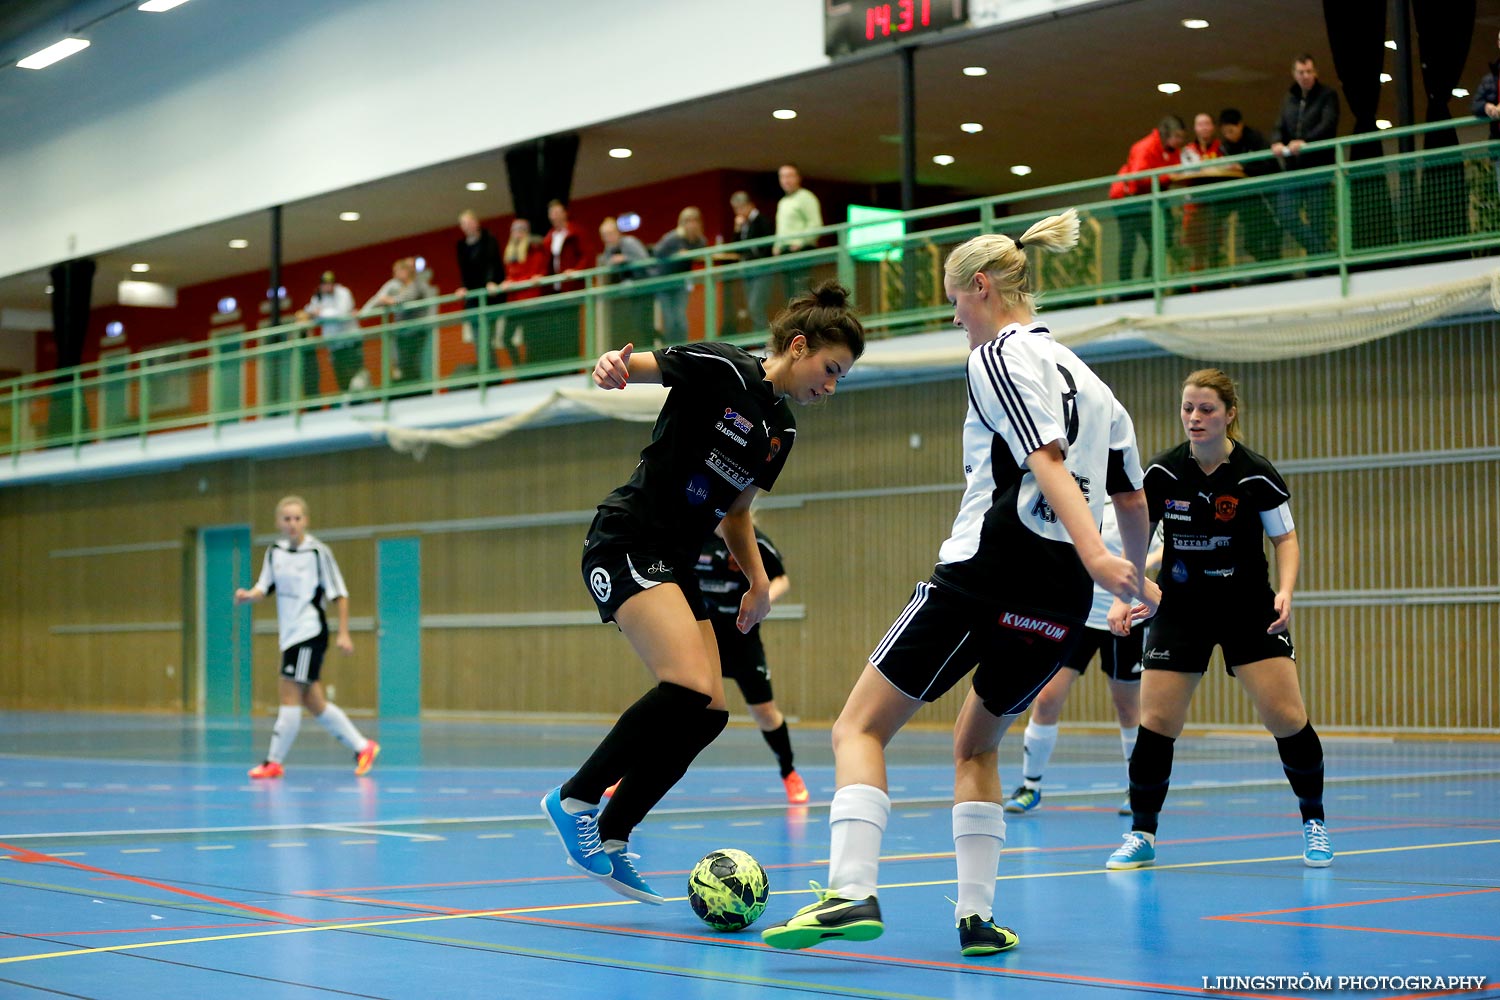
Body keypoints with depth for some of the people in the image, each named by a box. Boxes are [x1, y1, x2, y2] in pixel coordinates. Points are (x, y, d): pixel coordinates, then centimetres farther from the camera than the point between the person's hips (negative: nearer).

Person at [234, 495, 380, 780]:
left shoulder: (318, 551, -9)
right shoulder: (275, 552, 9)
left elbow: (339, 594, -6)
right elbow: (264, 587, 9)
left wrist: (343, 633, -10)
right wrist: (248, 595, -13)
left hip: (310, 633, -7)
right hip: (290, 635, 7)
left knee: (289, 695, -10)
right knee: (313, 702, 9)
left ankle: (274, 761, -2)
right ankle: (362, 747, 20)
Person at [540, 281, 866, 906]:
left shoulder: (780, 431, 14)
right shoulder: (722, 369, -9)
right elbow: (634, 366, -15)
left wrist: (759, 581, 12)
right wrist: (611, 366, -38)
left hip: (677, 566, 9)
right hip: (625, 544, -9)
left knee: (707, 713, 1)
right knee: (690, 687, -25)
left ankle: (609, 841, 11)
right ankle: (574, 800, -10)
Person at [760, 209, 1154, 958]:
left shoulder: (1000, 355, -2)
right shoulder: (1085, 377, 21)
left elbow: (1046, 456, -18)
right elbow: (1132, 501, 23)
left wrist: (1094, 553, -30)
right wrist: (1135, 577, 39)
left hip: (984, 573, -8)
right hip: (1060, 600, 8)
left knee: (860, 728, -1)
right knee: (975, 748, 24)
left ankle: (851, 893, -18)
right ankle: (976, 917, 12)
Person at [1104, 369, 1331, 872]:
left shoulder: (1255, 474, -11)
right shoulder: (1161, 472, -8)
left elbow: (1285, 537, 0)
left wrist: (1285, 591, -17)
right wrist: (1121, 598, -12)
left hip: (1249, 608, -1)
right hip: (1181, 609, 1)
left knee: (1287, 718, -8)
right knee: (1155, 722, -7)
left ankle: (1313, 823, 13)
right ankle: (1141, 834, 9)